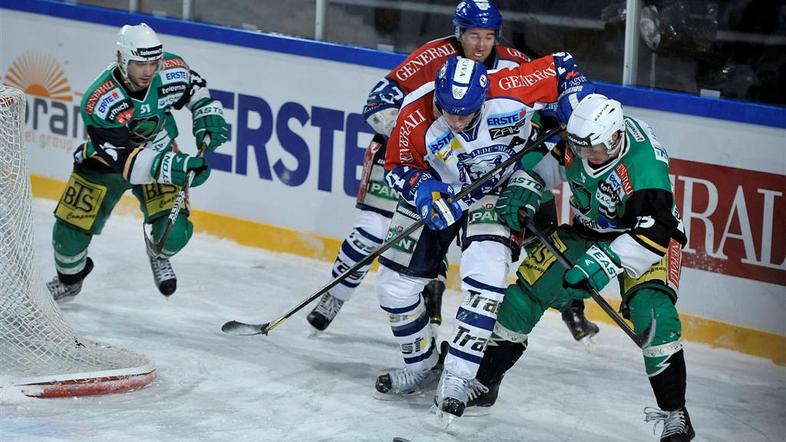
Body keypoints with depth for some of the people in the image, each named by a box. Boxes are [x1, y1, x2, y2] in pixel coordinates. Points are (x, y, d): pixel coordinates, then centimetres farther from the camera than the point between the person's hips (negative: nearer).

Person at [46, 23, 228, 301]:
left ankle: (159, 256, 21)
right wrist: (172, 167, -53)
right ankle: (70, 278, 35)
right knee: (70, 230, -1)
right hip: (106, 160, -2)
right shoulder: (99, 102, -36)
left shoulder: (172, 71, -23)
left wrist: (207, 116, -12)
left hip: (160, 152, 2)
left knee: (175, 231, -18)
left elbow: (195, 87, 4)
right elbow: (126, 160, -40)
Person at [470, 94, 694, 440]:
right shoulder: (579, 137, -19)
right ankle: (483, 377, 17)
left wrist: (607, 261, -50)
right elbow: (545, 158, 2)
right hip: (588, 230, 6)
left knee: (651, 311, -28)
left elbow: (654, 234, -41)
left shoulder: (645, 164, -36)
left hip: (646, 233, -6)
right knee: (527, 289, -2)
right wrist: (524, 185, -16)